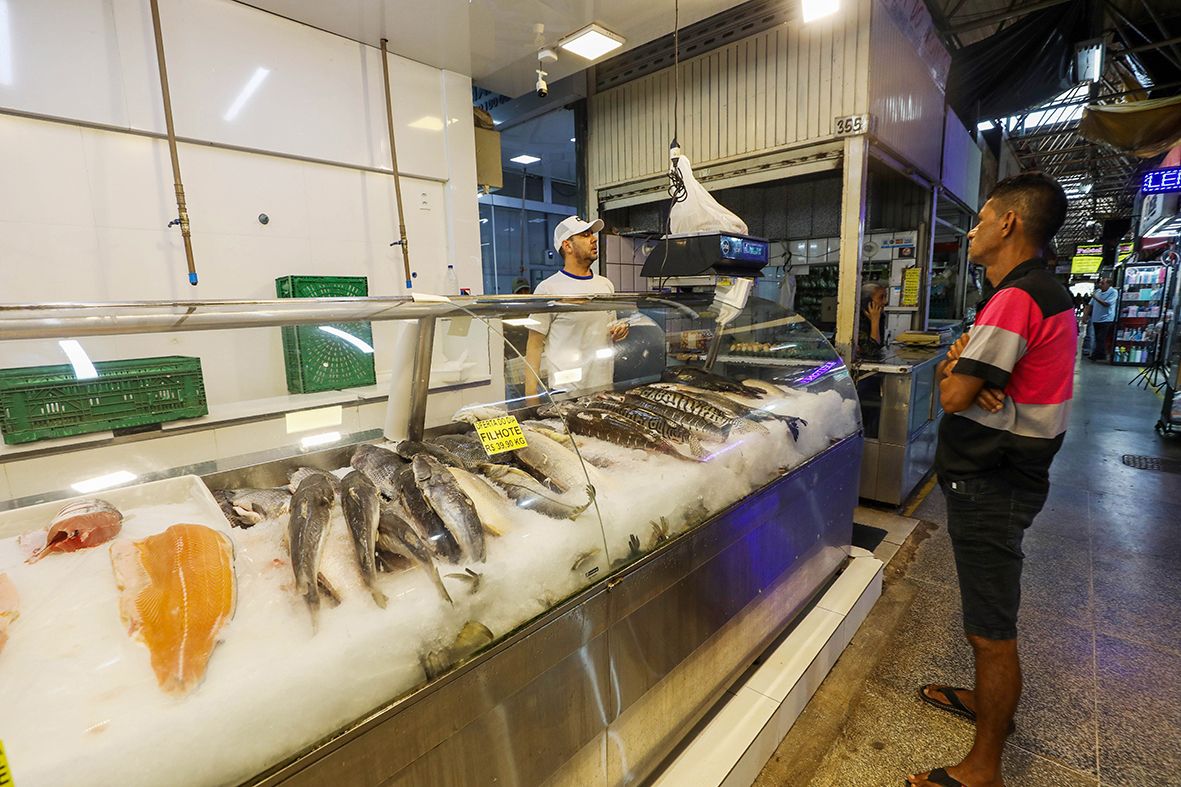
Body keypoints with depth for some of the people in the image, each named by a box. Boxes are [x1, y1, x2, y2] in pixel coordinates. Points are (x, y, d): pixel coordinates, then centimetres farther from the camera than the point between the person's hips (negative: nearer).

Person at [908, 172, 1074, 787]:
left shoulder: (1015, 300, -21)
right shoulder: (1046, 294, 13)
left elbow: (952, 397, -22)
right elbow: (954, 378, 11)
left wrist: (955, 370, -3)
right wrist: (960, 362, -10)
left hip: (989, 486, -11)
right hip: (1004, 476, 11)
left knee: (991, 630, 3)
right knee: (992, 614, 26)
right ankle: (992, 702, 46)